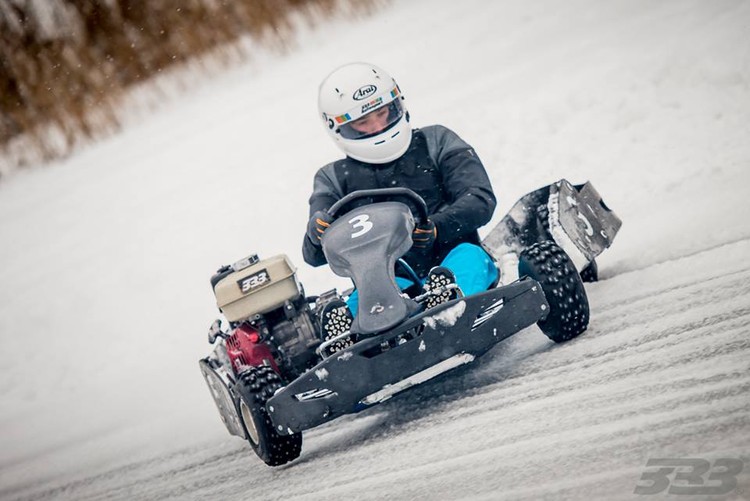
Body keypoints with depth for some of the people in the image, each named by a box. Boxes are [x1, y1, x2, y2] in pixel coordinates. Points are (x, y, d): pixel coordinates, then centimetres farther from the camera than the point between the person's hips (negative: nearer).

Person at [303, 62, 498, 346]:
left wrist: (435, 228, -20)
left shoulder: (436, 142, 13)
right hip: (393, 283, 0)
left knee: (468, 255, -33)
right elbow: (314, 256, 5)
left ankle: (455, 305, -66)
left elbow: (481, 200, 1)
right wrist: (318, 233, -22)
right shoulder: (333, 179, 16)